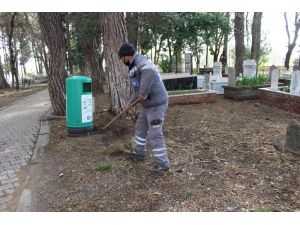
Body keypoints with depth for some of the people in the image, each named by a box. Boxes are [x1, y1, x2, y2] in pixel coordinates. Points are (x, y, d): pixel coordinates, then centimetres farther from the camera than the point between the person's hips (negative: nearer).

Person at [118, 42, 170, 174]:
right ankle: (139, 152, 40)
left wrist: (143, 93, -33)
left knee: (155, 135, -4)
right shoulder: (136, 67, 19)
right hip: (148, 104, 11)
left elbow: (149, 71, -40)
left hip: (156, 104, -10)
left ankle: (163, 164, 9)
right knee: (140, 128, 22)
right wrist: (131, 101, 29)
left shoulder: (140, 61, -15)